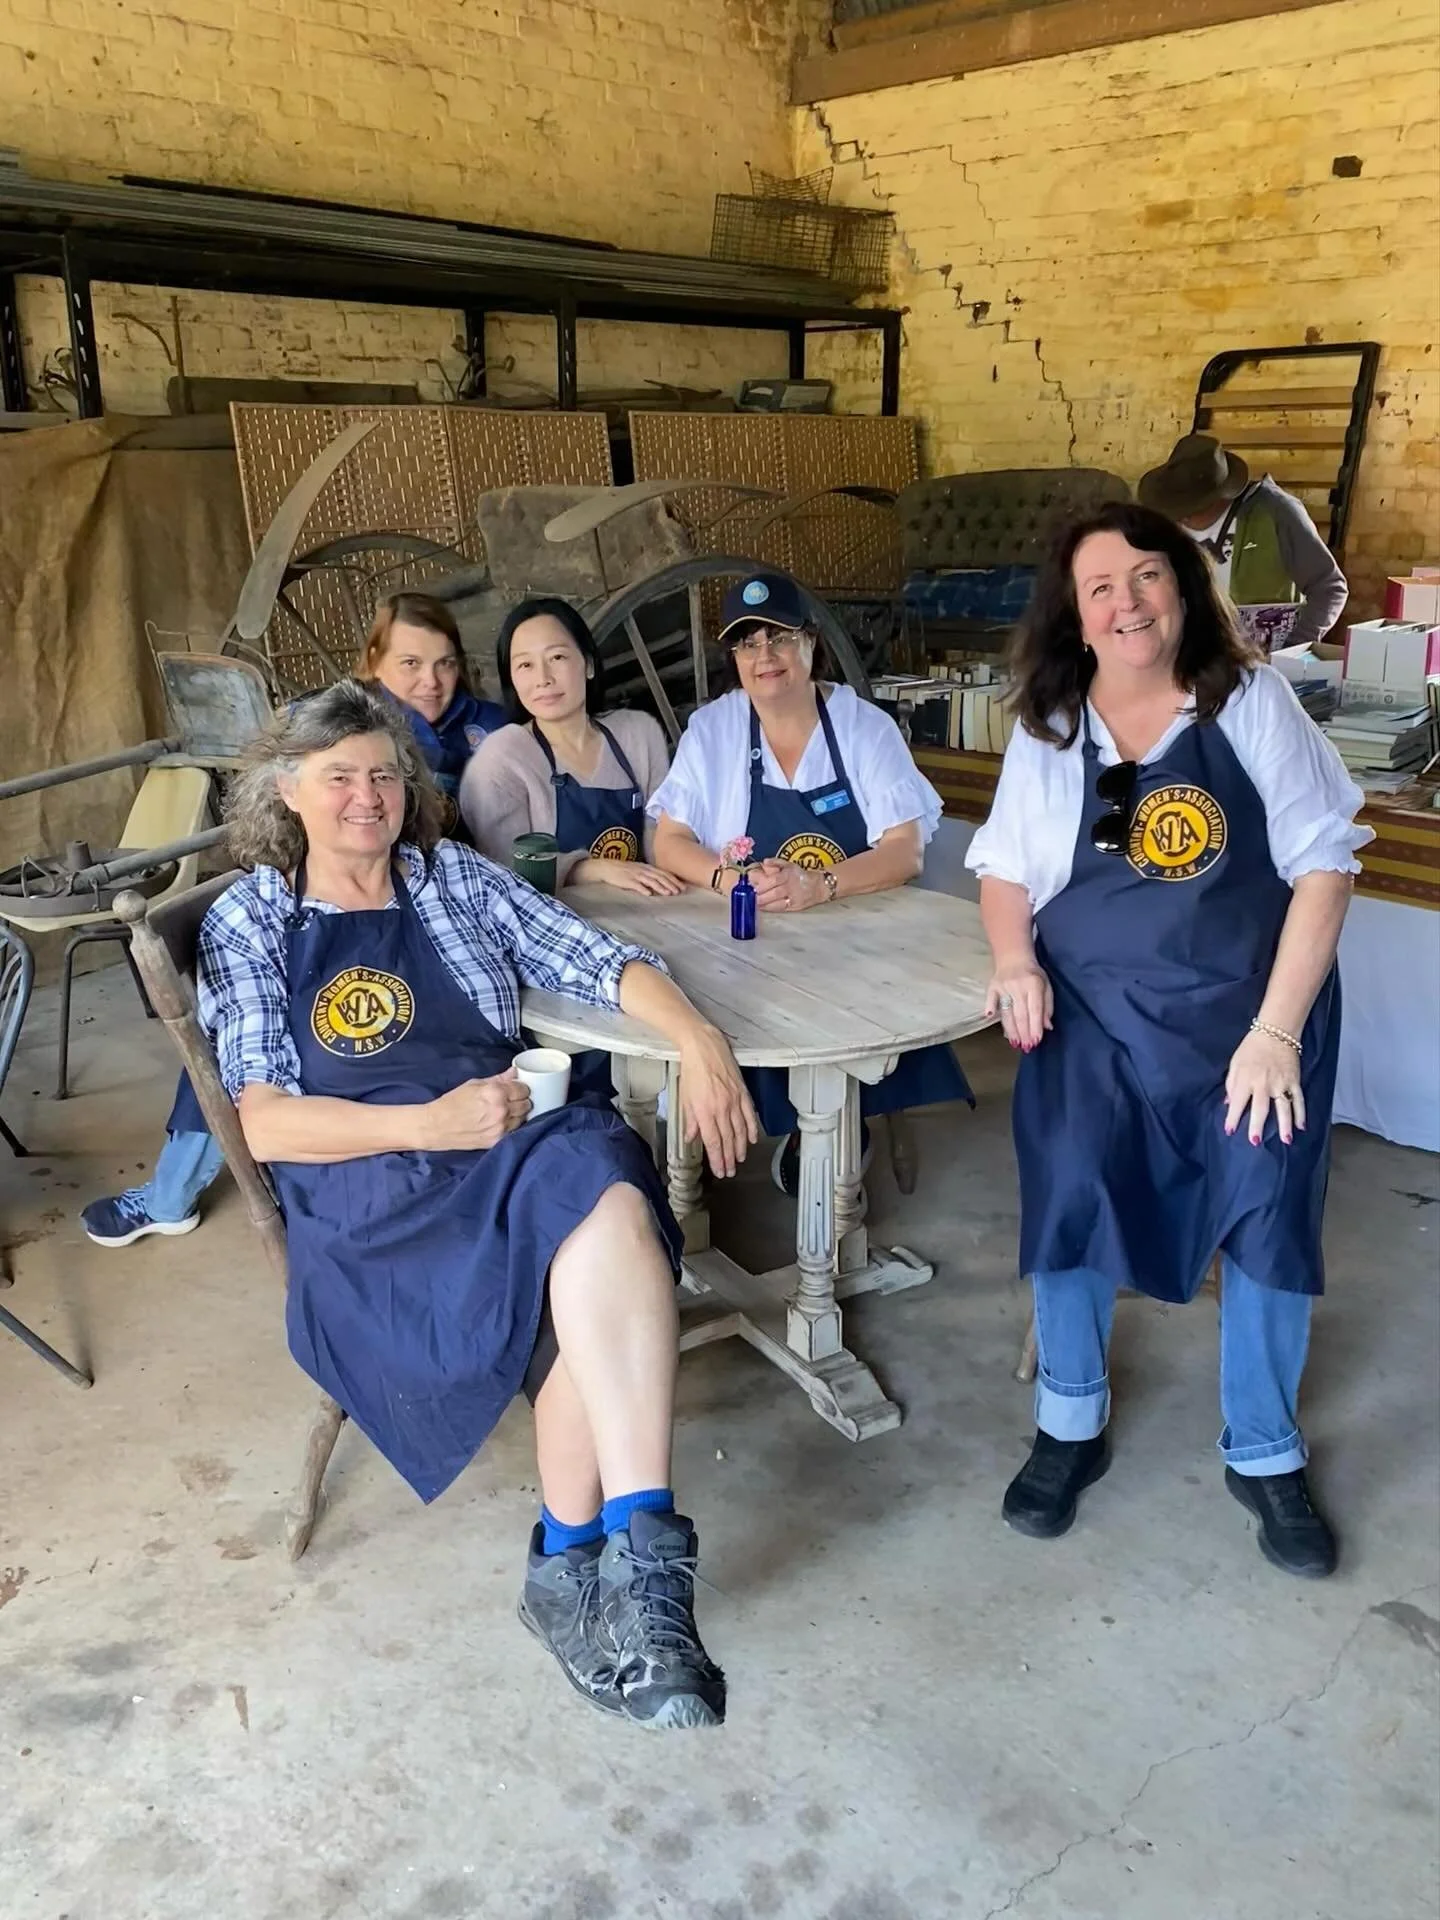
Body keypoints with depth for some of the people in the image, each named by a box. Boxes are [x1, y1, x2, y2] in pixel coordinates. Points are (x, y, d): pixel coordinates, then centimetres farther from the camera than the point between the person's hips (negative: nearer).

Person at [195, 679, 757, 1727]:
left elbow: (600, 961, 9)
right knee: (603, 1214, -33)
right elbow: (266, 1122, -1)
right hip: (363, 1193, -3)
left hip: (515, 1149, 3)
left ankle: (576, 1561, -28)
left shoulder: (456, 876, 19)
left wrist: (700, 1042, -12)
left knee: (600, 1182, -34)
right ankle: (634, 1556, -26)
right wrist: (431, 1125, -16)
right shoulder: (247, 922, 11)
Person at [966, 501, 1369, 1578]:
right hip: (1094, 1016, 1)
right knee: (1071, 1195, -11)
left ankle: (1266, 1455, 22)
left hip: (1253, 1010, 0)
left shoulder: (1253, 702, -4)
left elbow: (1324, 864, -5)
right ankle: (1071, 1425, 15)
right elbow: (1005, 869, 11)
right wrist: (1016, 963, -10)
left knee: (1270, 1214, -2)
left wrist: (1275, 1029, -12)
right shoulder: (1048, 731, 3)